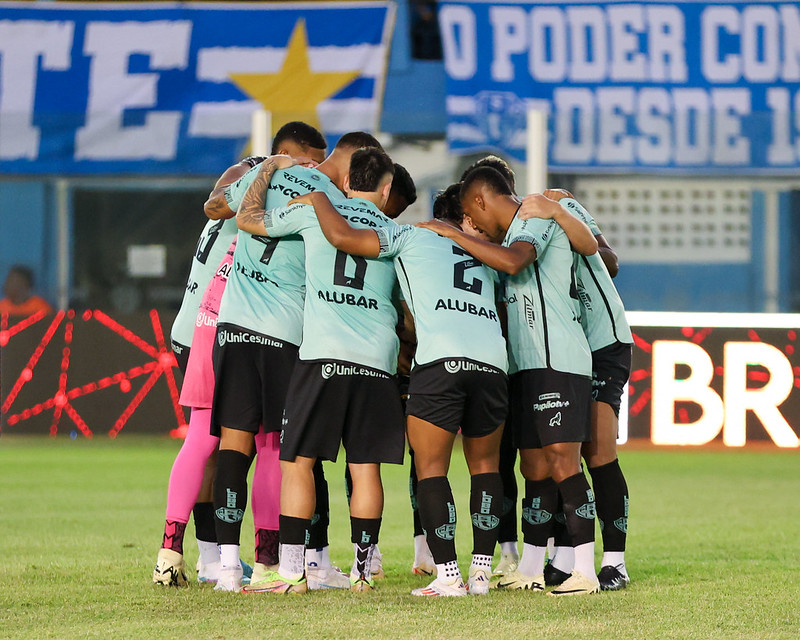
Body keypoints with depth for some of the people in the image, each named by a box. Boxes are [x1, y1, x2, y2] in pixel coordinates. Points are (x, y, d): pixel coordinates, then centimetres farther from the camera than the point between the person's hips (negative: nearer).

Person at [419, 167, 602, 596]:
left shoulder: (537, 217, -5)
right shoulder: (516, 230, 24)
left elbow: (512, 262, -25)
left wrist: (452, 234, -17)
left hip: (557, 362, -10)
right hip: (528, 366, 10)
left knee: (561, 460, -13)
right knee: (534, 466, 10)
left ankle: (585, 571, -14)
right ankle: (530, 569, 13)